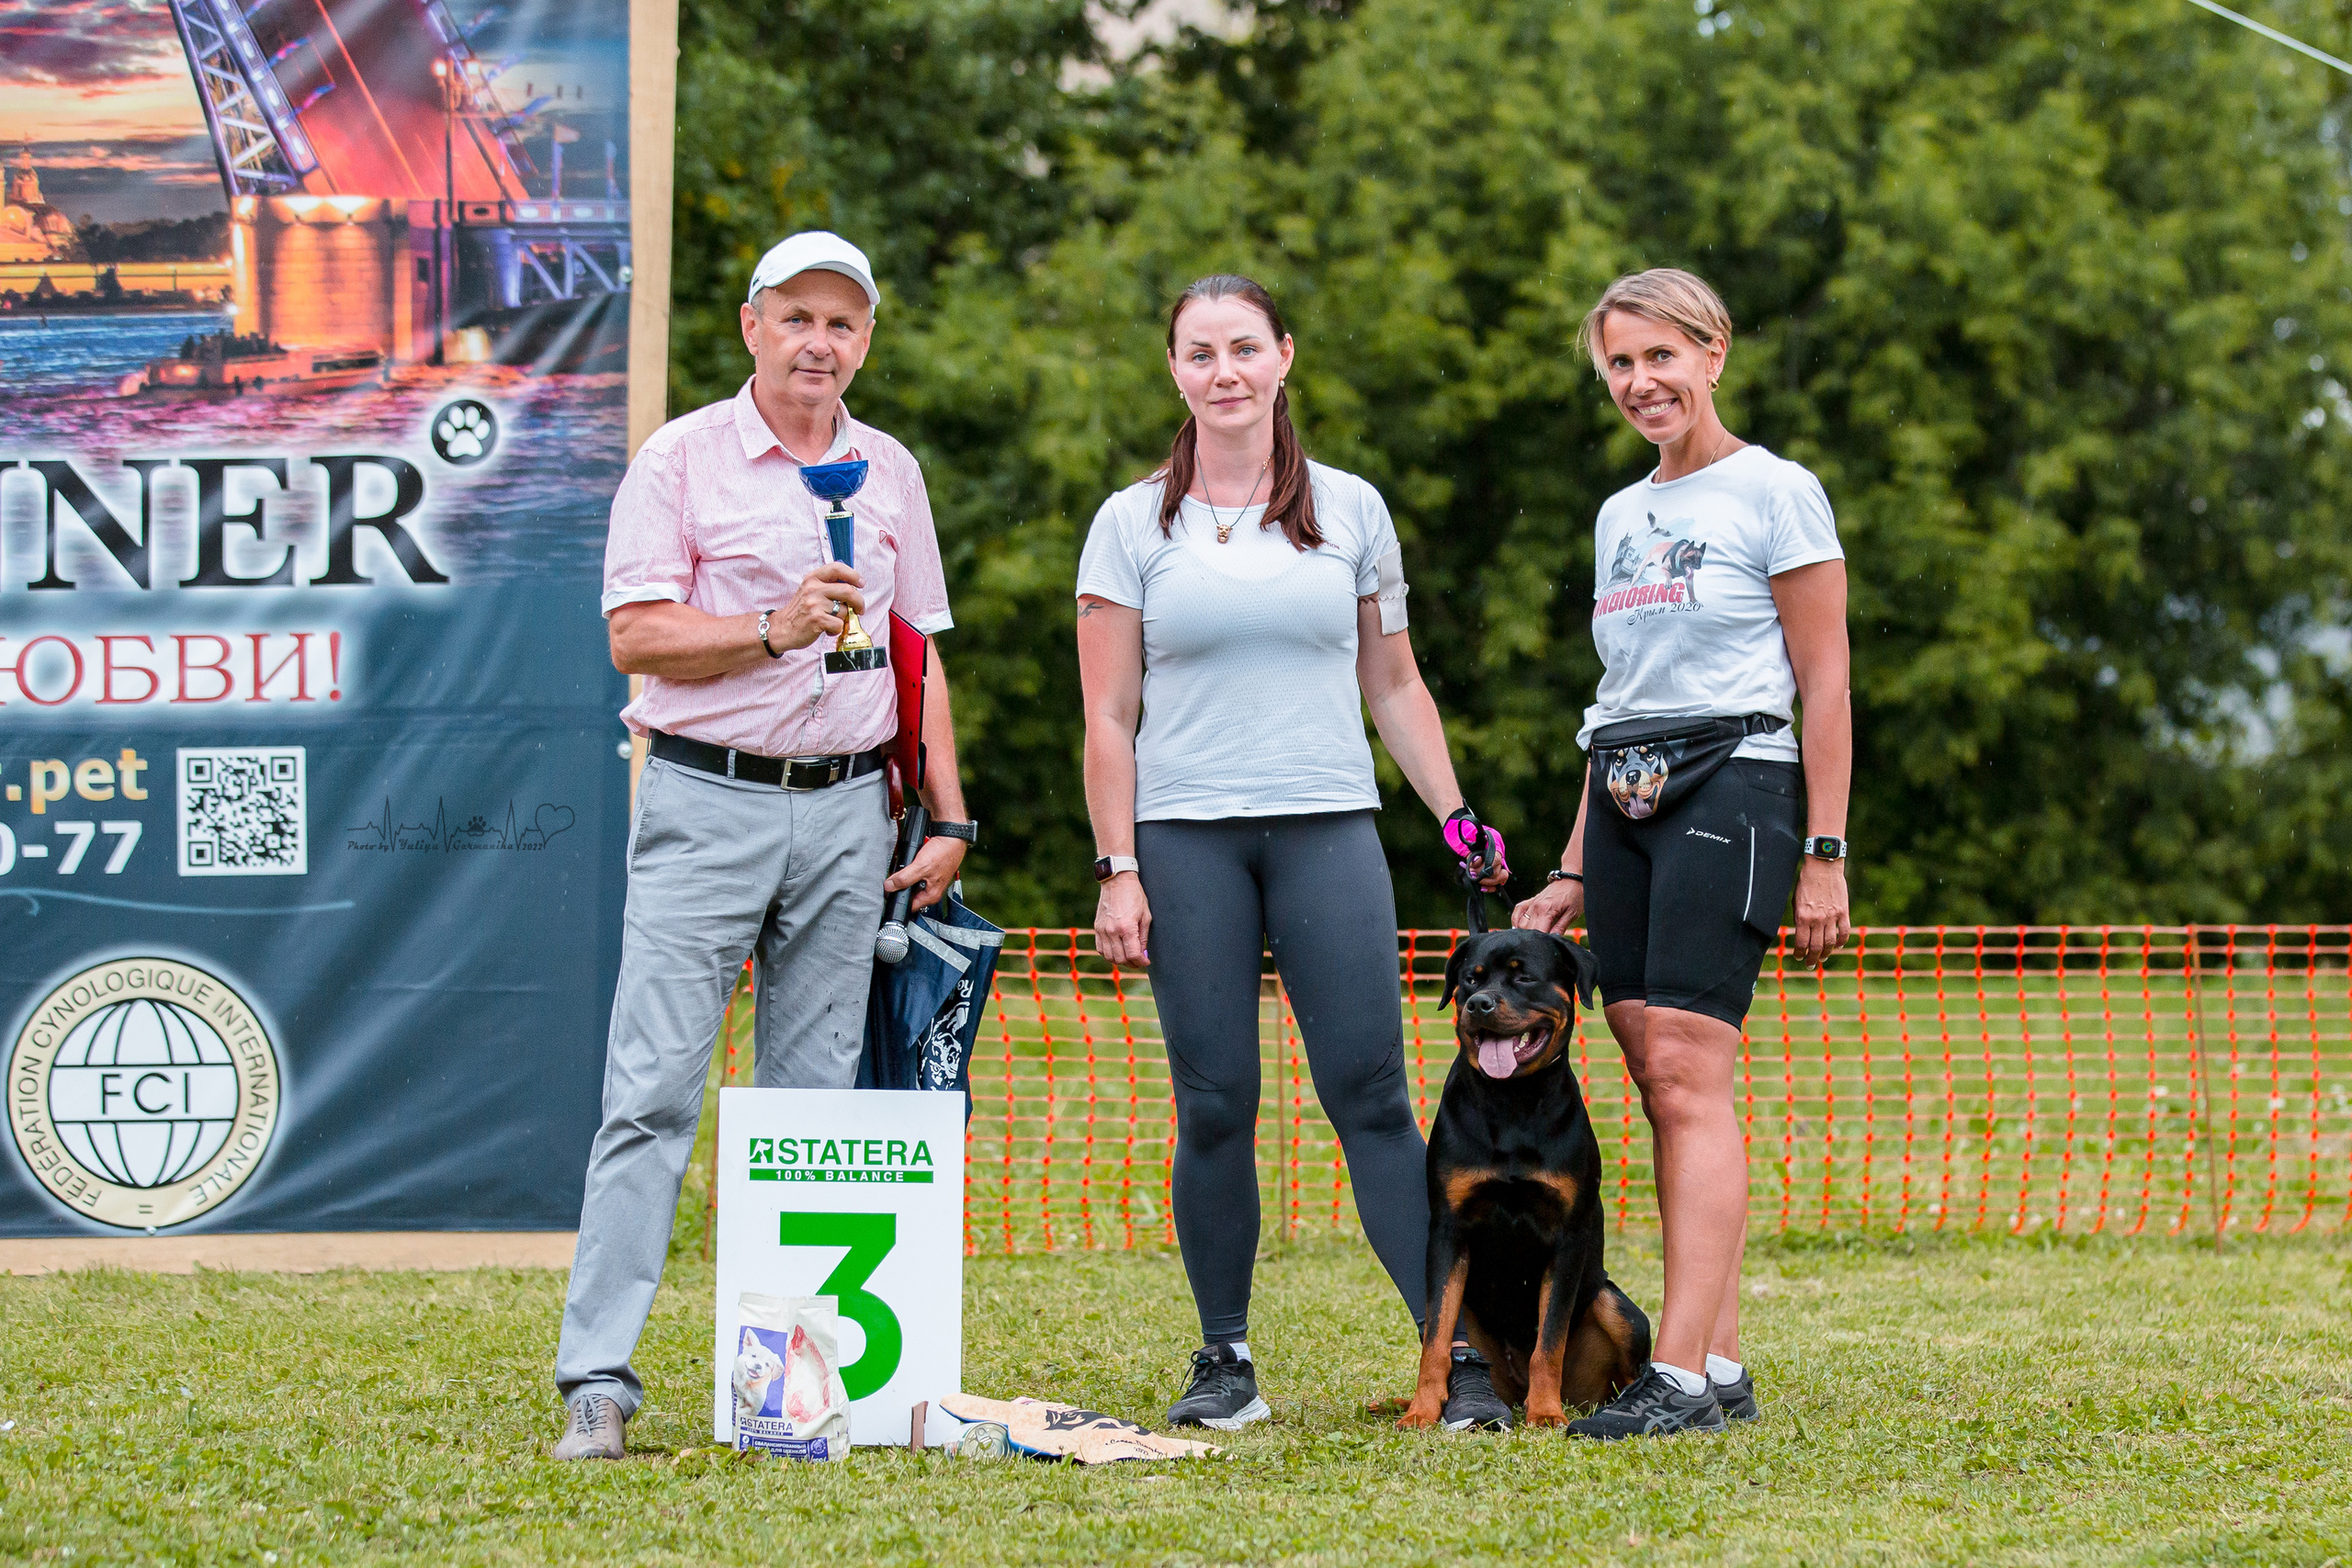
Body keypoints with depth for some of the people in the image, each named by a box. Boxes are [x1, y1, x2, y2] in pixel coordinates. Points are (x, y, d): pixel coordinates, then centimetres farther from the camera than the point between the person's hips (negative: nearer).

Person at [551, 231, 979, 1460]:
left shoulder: (892, 474, 14)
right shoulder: (680, 460, 0)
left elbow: (919, 655, 17)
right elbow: (635, 636, -7)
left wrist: (947, 817, 10)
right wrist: (773, 632, -21)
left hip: (845, 814, 4)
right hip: (708, 801, -4)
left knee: (817, 1104, 5)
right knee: (654, 1088, -10)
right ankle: (597, 1379, -11)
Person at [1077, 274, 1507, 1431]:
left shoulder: (1350, 510, 10)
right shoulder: (1133, 525, 6)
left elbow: (1395, 686, 16)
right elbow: (1110, 717, 5)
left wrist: (1457, 818, 8)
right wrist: (1118, 869, -2)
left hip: (1328, 827, 0)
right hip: (1186, 836, 0)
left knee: (1369, 1092, -8)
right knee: (1213, 1106, -1)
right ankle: (1224, 1360, 8)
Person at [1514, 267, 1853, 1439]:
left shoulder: (1775, 493, -1)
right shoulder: (1621, 516, 19)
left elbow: (1825, 687, -4)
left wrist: (1824, 855, -11)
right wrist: (1575, 873, 19)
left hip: (1732, 785, -7)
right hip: (1626, 807, 7)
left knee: (1685, 1073, -16)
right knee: (1664, 1088, 2)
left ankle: (1679, 1374, -21)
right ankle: (1721, 1363, 5)